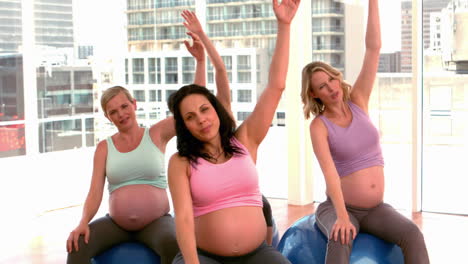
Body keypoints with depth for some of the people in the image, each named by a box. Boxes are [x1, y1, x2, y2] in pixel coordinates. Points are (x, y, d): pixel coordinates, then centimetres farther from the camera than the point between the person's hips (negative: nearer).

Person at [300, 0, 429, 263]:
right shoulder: (319, 126, -9)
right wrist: (342, 216, -36)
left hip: (376, 208, 4)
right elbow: (330, 172, -23)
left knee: (413, 235, -24)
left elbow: (374, 48, -5)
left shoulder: (358, 102, 2)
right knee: (340, 239, -36)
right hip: (340, 207, -4)